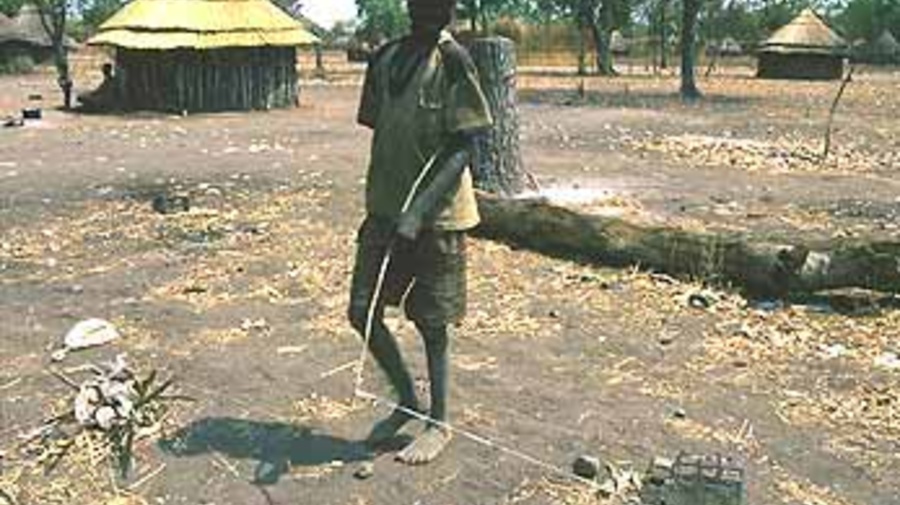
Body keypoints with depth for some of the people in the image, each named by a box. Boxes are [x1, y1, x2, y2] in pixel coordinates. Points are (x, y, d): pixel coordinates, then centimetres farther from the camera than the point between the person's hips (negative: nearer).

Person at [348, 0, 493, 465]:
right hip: (384, 209, 6)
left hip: (436, 215, -6)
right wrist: (381, 203, 14)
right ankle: (407, 402, 28)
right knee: (363, 311, 7)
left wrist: (418, 210, -23)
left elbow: (464, 147, -14)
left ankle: (438, 423, 24)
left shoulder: (452, 60, -10)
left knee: (432, 322, 4)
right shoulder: (384, 60, 7)